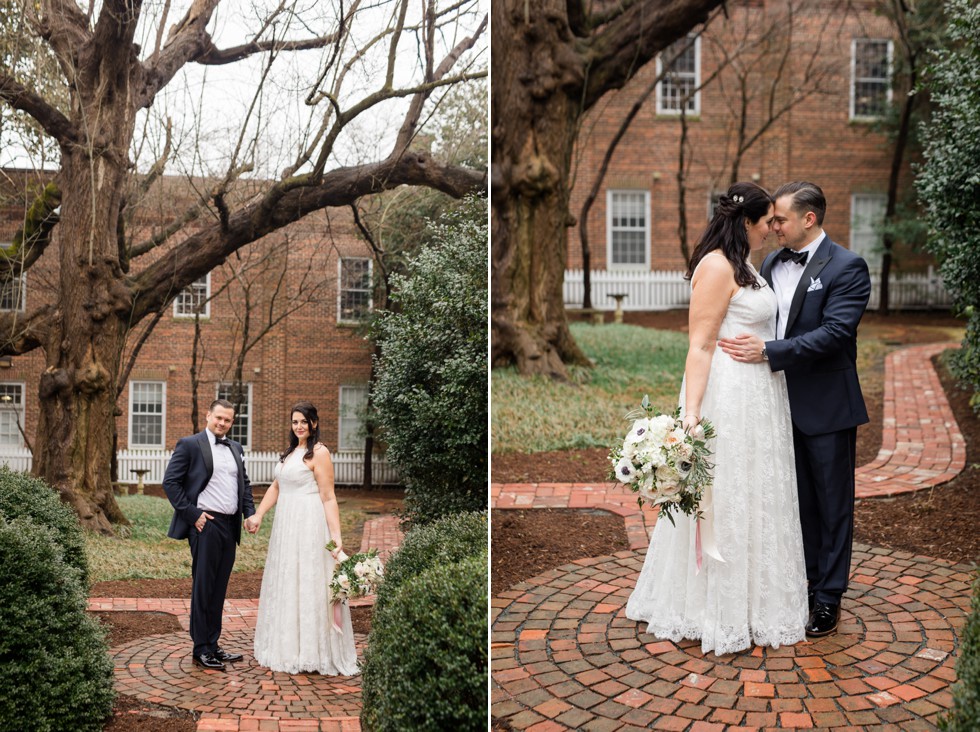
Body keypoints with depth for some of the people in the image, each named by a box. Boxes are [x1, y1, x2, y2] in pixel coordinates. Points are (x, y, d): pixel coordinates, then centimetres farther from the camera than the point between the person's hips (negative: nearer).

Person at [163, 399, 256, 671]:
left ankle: (213, 645, 21)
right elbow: (170, 482, -7)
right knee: (203, 587, -1)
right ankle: (201, 649, 7)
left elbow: (244, 483, 21)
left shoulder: (236, 448, 16)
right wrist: (191, 514, -12)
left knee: (219, 589, 12)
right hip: (206, 524, -6)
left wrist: (250, 512, 6)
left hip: (230, 526, 6)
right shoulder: (189, 444, -3)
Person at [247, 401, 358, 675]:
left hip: (308, 525, -9)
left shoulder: (319, 452, -10)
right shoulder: (290, 452, 16)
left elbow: (328, 497, -15)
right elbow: (276, 487, 16)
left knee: (307, 585, -3)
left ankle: (311, 652, 7)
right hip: (286, 525, 9)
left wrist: (336, 535, -20)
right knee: (285, 586, 14)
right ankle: (289, 648, 25)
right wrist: (258, 515, 4)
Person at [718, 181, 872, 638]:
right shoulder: (771, 264, 8)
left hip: (827, 407, -6)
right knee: (797, 499, 16)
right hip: (783, 402, 6)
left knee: (832, 504, 6)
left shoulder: (845, 267, -12)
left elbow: (835, 332, -22)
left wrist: (769, 352, -25)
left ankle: (828, 599, 17)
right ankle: (805, 582, 30)